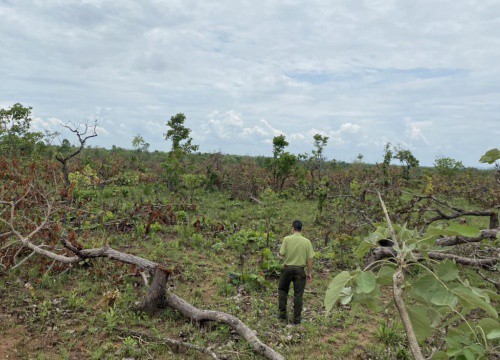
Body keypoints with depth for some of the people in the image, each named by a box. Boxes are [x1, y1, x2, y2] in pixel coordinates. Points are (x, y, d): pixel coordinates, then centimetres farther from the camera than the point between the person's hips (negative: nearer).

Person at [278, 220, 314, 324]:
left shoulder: (287, 239, -8)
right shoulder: (307, 241, -4)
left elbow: (282, 254, -7)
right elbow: (310, 259, -4)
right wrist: (310, 272, 5)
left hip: (288, 268, 0)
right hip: (300, 270, 0)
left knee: (282, 290, 18)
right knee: (298, 294, 7)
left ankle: (283, 314, 19)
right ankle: (297, 318, 11)